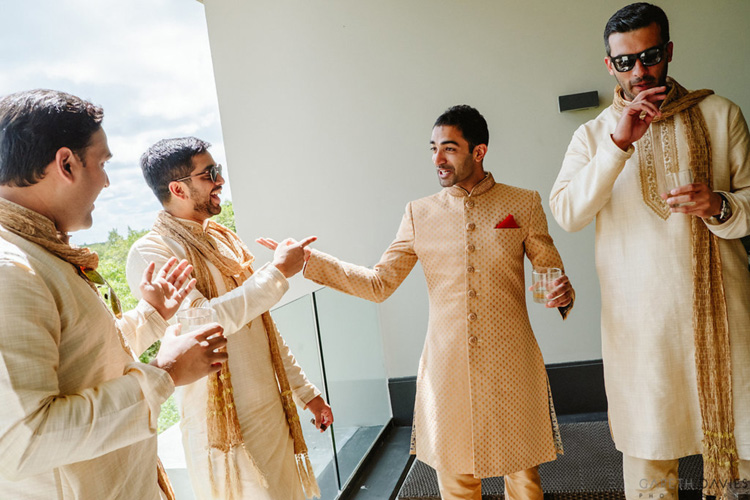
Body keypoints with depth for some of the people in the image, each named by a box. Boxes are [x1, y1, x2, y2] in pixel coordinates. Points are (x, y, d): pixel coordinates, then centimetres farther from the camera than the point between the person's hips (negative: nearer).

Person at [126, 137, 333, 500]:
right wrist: (278, 272, -20)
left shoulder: (224, 239, 10)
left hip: (272, 413, 7)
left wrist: (305, 391, 14)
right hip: (226, 427, -7)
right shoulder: (149, 253, -13)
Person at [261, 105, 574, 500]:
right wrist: (308, 260, -5)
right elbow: (379, 284, 3)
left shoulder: (523, 204, 2)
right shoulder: (419, 214, 5)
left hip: (511, 367, -1)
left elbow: (550, 271, 8)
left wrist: (562, 294, -16)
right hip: (448, 368, 1)